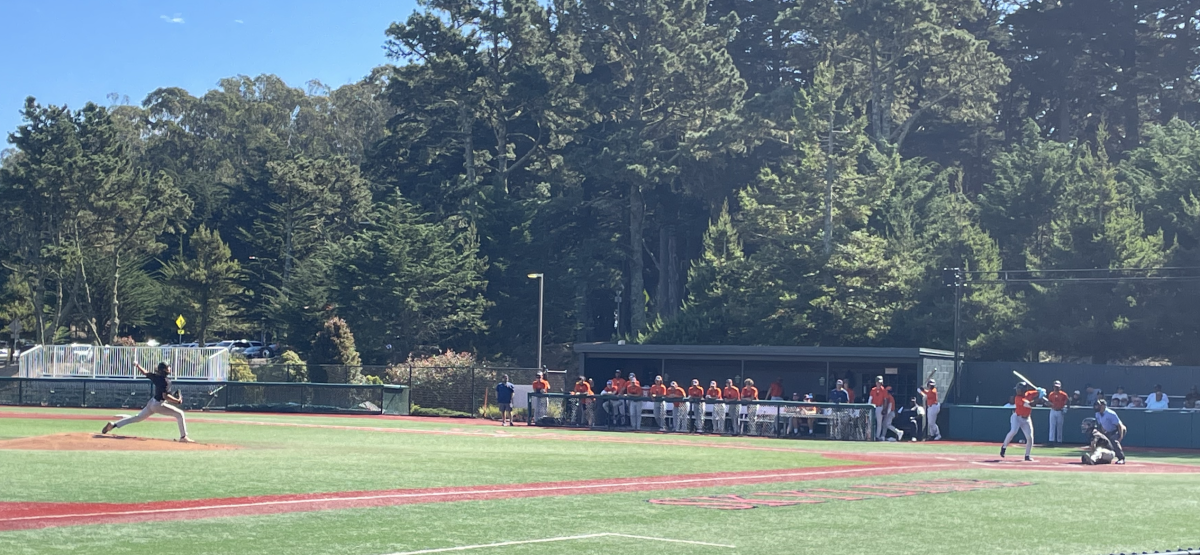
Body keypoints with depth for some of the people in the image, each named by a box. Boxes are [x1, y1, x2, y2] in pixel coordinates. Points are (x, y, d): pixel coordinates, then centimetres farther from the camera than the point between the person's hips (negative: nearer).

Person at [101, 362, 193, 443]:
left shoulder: (156, 376, 0)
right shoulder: (165, 381, -23)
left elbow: (144, 373, 15)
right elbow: (165, 396, -30)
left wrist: (137, 365, 32)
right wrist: (177, 401, -23)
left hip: (151, 403, 8)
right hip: (159, 404, -8)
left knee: (138, 417, 20)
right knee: (179, 414, -5)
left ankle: (113, 424, 21)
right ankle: (183, 437, -5)